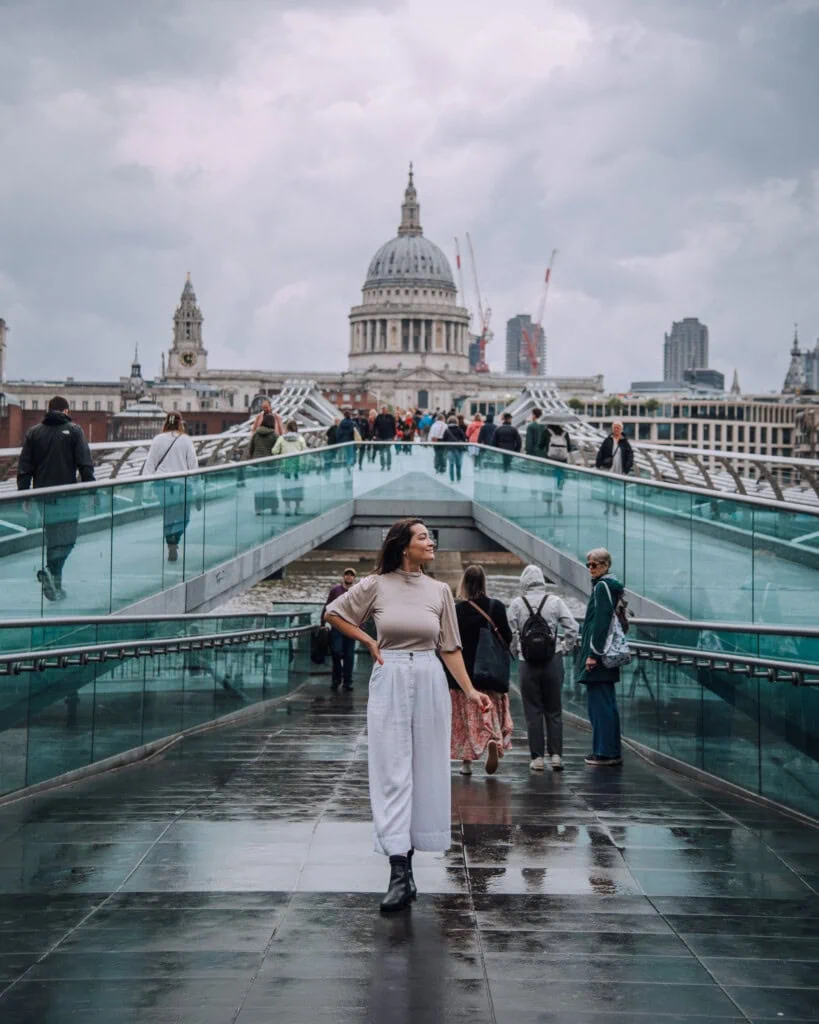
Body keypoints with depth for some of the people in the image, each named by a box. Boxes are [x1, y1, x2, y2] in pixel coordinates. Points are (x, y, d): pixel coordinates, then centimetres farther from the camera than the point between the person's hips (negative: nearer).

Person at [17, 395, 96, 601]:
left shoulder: (34, 432, 9)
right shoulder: (74, 431, -1)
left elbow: (24, 468, 7)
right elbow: (85, 464, -7)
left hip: (42, 495, 4)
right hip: (66, 495, -4)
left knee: (53, 537, 14)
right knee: (66, 538, -1)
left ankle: (55, 583, 15)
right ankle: (50, 572, -23)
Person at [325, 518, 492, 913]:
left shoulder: (439, 591, 5)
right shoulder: (376, 585, -2)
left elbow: (450, 648, 8)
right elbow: (334, 613, 11)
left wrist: (470, 690, 1)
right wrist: (368, 642, 3)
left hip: (430, 681, 3)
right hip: (389, 680, -3)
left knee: (425, 769, 5)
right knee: (392, 772, -7)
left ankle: (407, 855, 18)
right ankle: (400, 874, -12)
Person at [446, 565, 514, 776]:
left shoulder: (457, 610, -9)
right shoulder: (496, 607, -6)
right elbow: (507, 638, -3)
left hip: (463, 670, -1)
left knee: (465, 714, 8)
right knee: (492, 711, 11)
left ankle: (467, 761, 9)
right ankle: (494, 740, -18)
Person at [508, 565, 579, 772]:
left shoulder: (517, 604, -4)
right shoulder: (555, 601, -2)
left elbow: (510, 633, -5)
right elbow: (572, 627, -5)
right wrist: (565, 648, 7)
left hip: (527, 662, -1)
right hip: (553, 660, 1)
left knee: (533, 711, 5)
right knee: (554, 710, 9)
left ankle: (537, 757, 5)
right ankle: (556, 755, 7)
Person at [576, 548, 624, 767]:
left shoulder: (602, 587, -13)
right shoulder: (613, 586, 16)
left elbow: (601, 622, -19)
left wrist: (593, 654, -19)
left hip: (598, 656, -10)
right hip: (608, 655, 10)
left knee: (599, 703, -6)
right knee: (608, 704, 13)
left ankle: (604, 753, -4)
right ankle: (613, 752, 18)